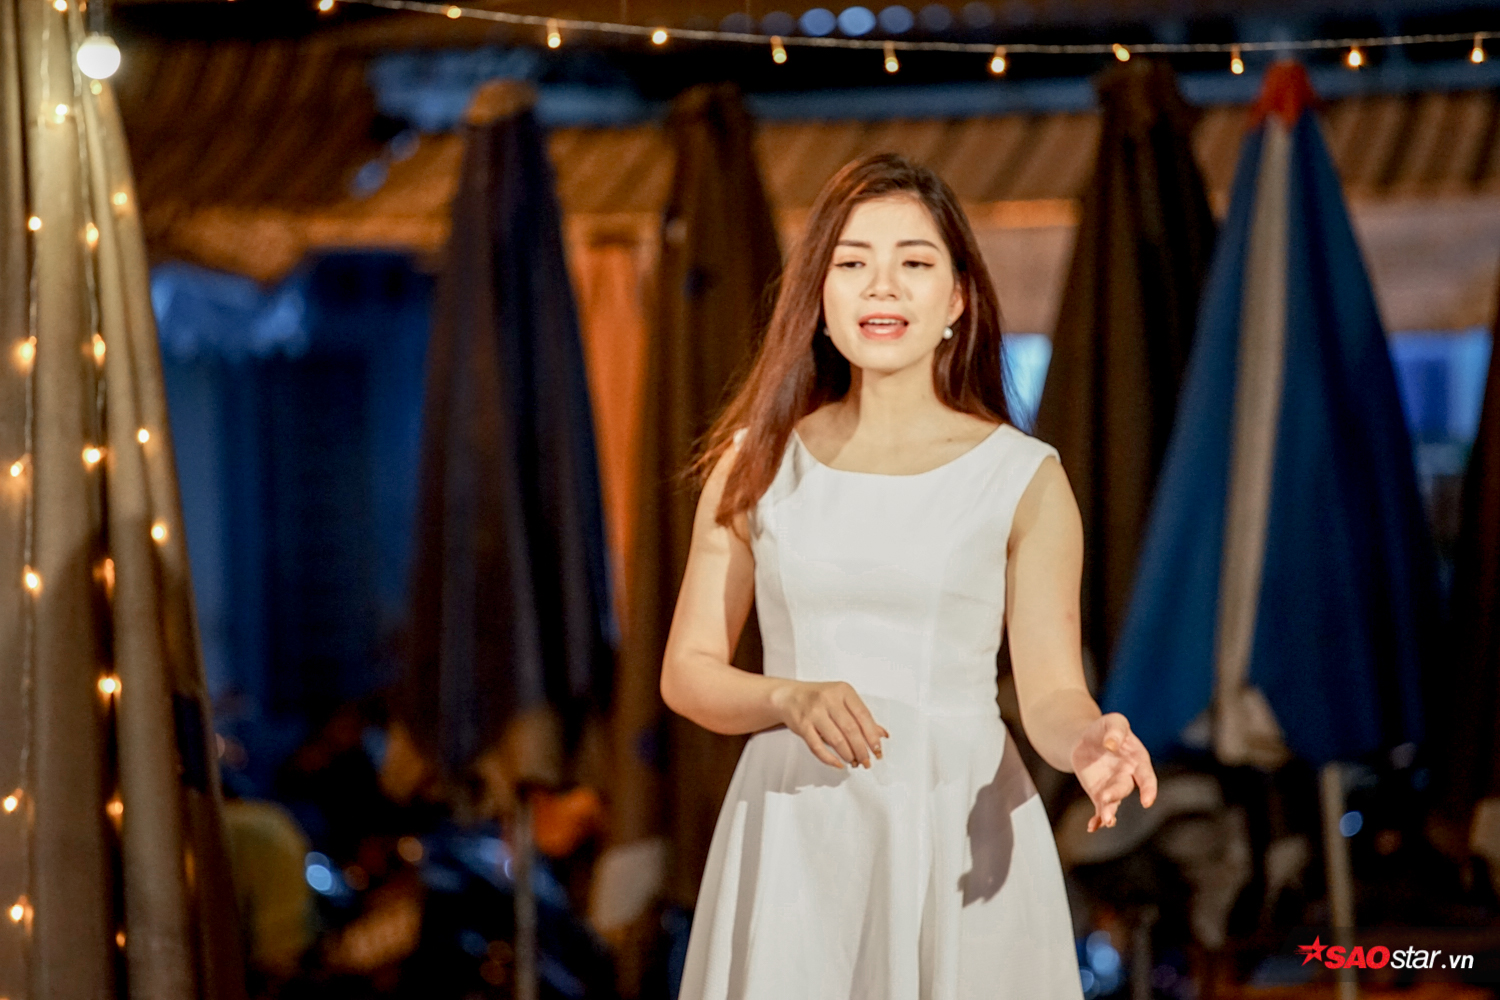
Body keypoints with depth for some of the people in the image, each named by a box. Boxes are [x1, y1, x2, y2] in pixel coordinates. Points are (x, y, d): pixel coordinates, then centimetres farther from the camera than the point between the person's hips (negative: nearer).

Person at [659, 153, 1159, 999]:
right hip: (794, 838, 1)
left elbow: (1053, 691, -2)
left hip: (962, 841, -1)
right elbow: (689, 671, 6)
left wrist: (1090, 746, -24)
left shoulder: (1025, 478, 0)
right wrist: (793, 699, -13)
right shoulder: (758, 463, 4)